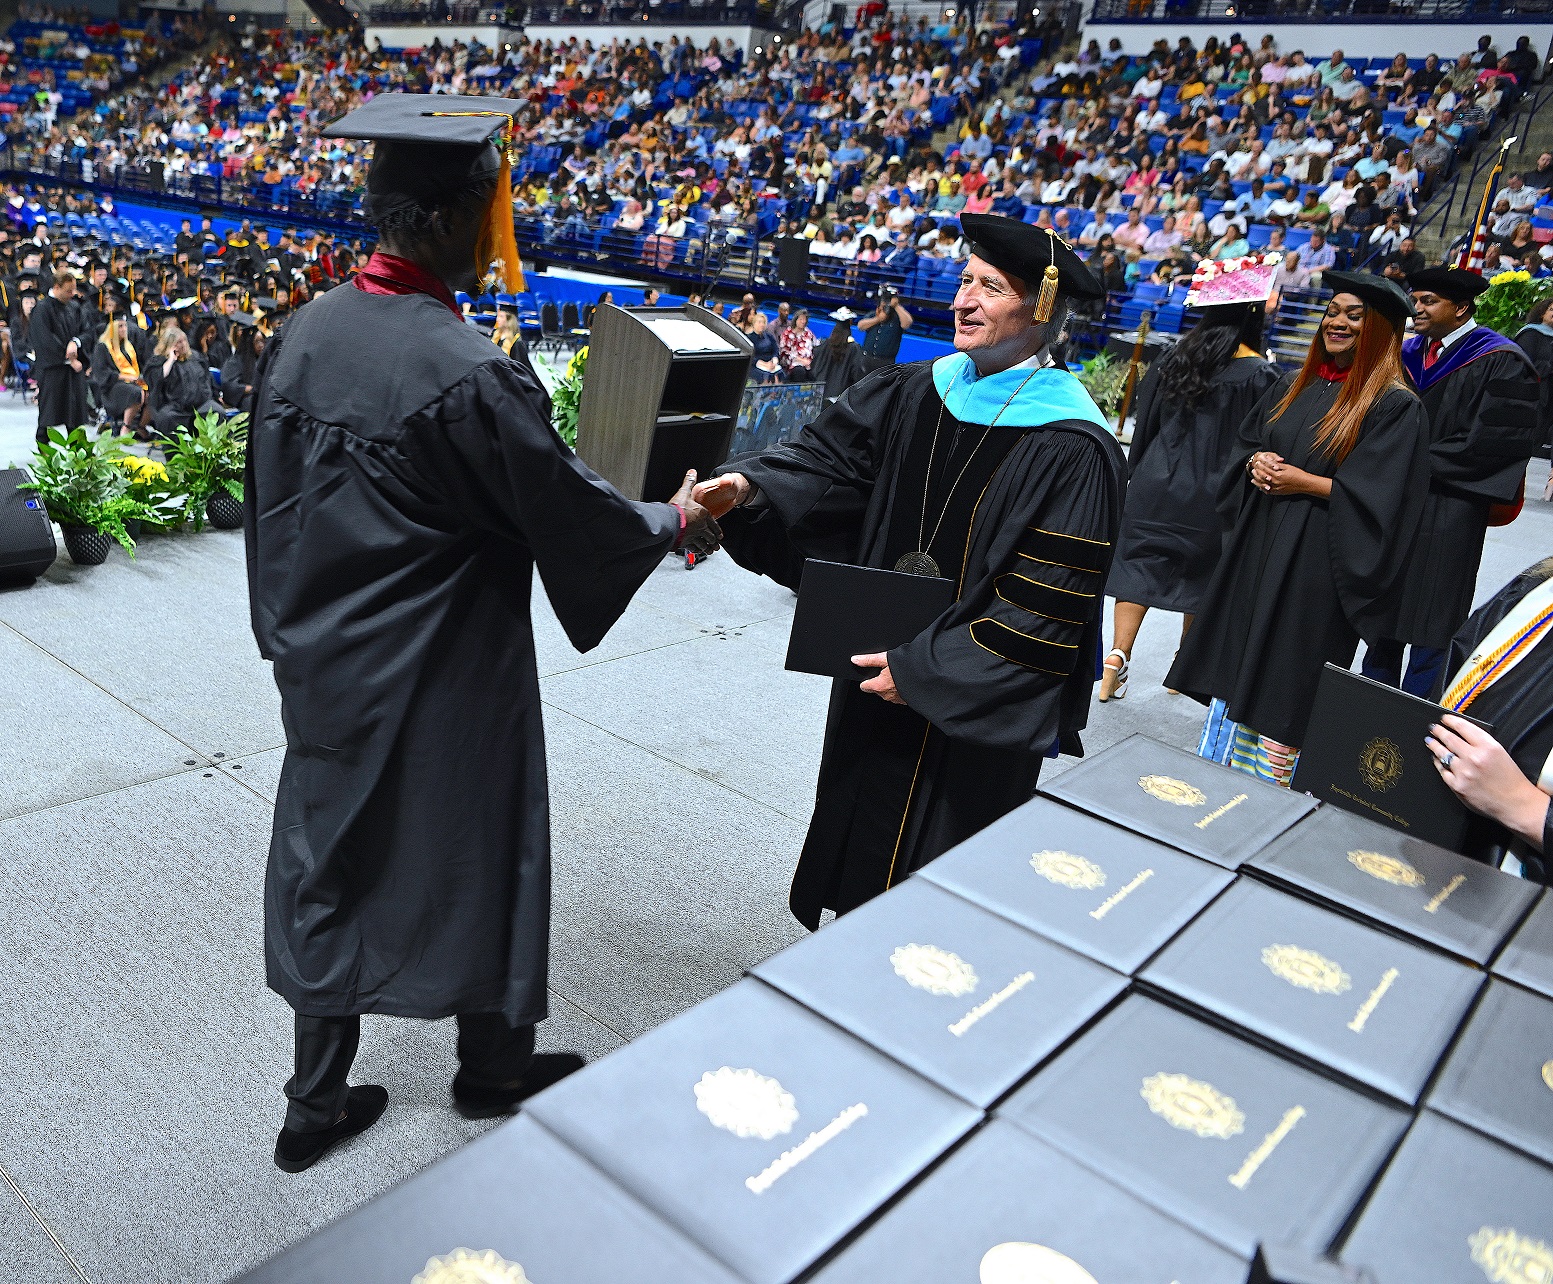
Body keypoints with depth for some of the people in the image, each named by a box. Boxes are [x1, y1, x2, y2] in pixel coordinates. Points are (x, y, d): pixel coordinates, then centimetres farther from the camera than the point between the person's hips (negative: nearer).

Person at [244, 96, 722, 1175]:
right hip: (443, 674, -6)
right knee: (476, 852, 14)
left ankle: (317, 1102, 32)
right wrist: (671, 525, 3)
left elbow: (277, 500, 7)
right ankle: (493, 1065, 37)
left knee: (334, 853, 17)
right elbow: (568, 508, -15)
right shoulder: (471, 374, -25)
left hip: (326, 657, 7)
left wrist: (300, 629, 19)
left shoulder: (306, 333, -2)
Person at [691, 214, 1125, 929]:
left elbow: (1048, 607, -20)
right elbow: (828, 455, -4)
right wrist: (751, 486, -25)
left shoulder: (1071, 451, -19)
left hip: (977, 709, -6)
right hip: (880, 671, 7)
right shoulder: (918, 392, 1)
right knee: (861, 832, 21)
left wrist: (925, 670, -20)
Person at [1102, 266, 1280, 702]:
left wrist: (1139, 473, 17)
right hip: (1211, 494, -2)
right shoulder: (1259, 374, -12)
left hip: (1156, 482, 2)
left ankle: (1118, 657, -8)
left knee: (1141, 567, 6)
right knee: (1201, 576, 14)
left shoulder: (1172, 357, -1)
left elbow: (1145, 423, 6)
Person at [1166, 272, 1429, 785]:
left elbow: (1377, 495, -17)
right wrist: (1256, 463, -5)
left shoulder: (1395, 405, -10)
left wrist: (1304, 482, -17)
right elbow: (1246, 440, 17)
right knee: (1240, 656, 11)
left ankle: (1270, 778, 13)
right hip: (1260, 543, 7)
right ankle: (1220, 770, 24)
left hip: (1316, 563, -6)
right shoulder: (1297, 386, 10)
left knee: (1286, 674, -1)